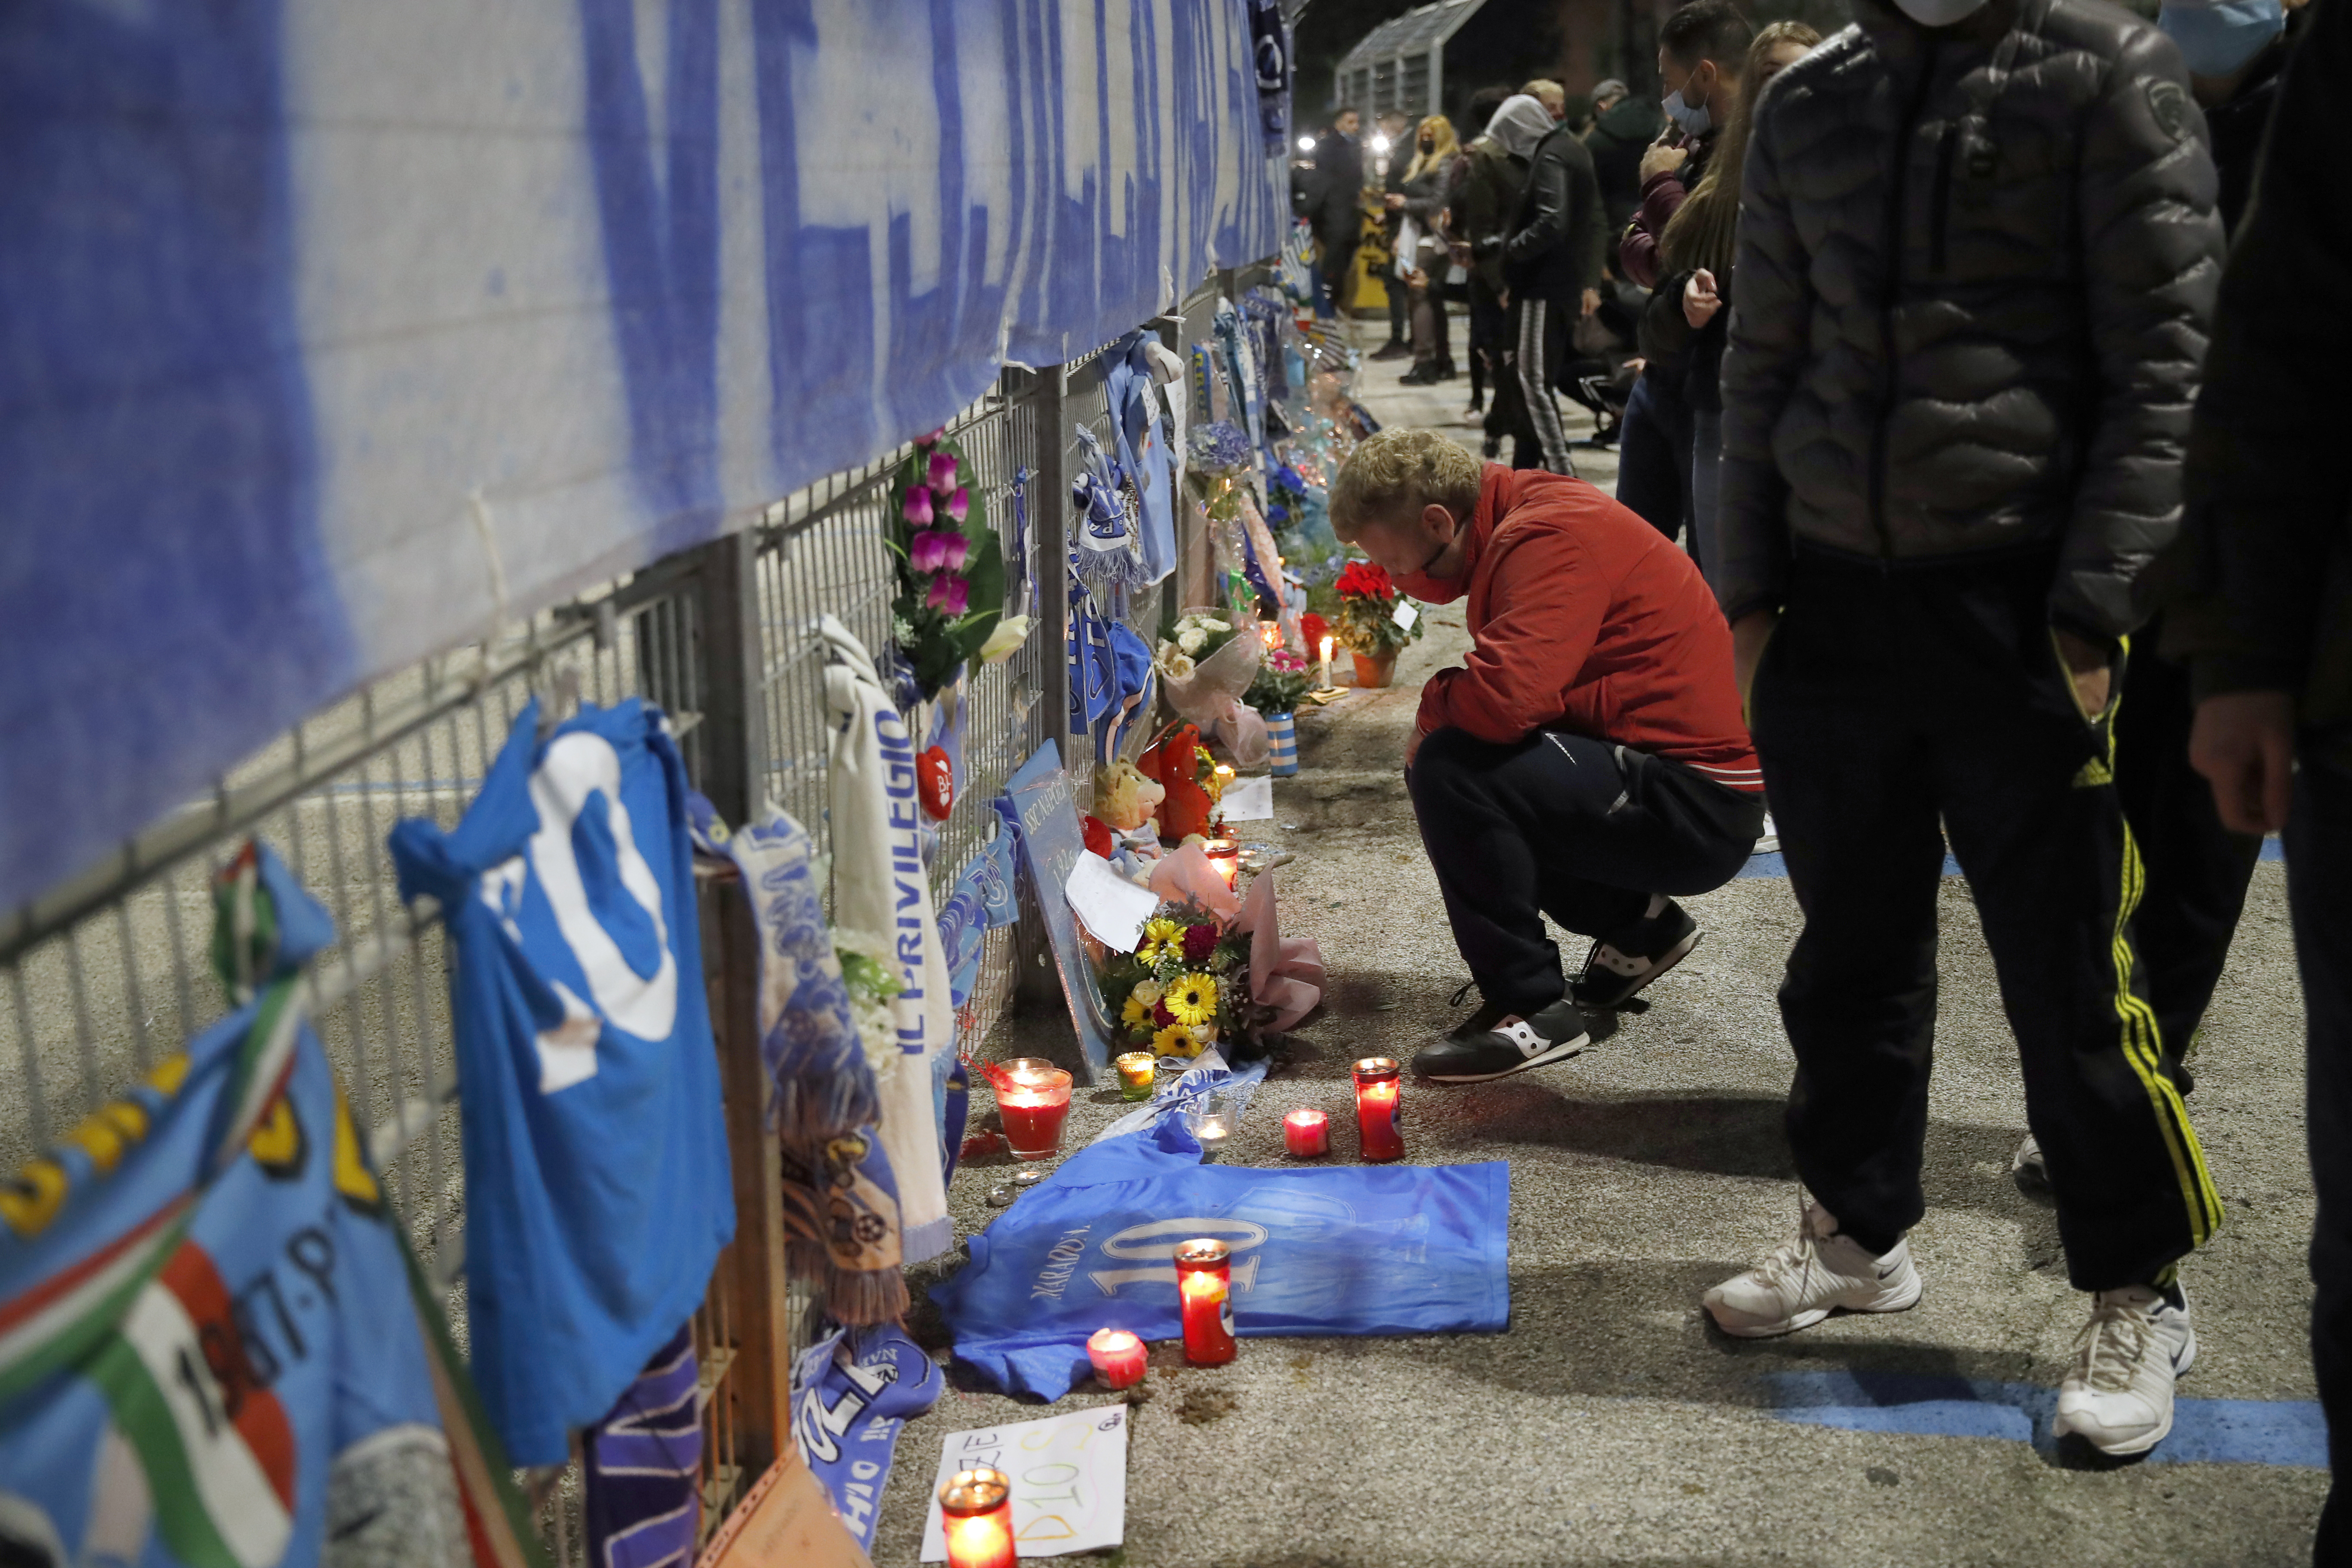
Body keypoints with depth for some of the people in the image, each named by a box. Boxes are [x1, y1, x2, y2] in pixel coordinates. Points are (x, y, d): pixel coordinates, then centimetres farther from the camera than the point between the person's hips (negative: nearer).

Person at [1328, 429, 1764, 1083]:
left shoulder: (1552, 538, -20)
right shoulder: (1517, 520, 9)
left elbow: (1504, 698, -31)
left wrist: (1432, 705, -13)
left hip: (1694, 807, -10)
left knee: (1447, 769, -23)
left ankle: (1532, 1009, -10)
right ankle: (1635, 919, 20)